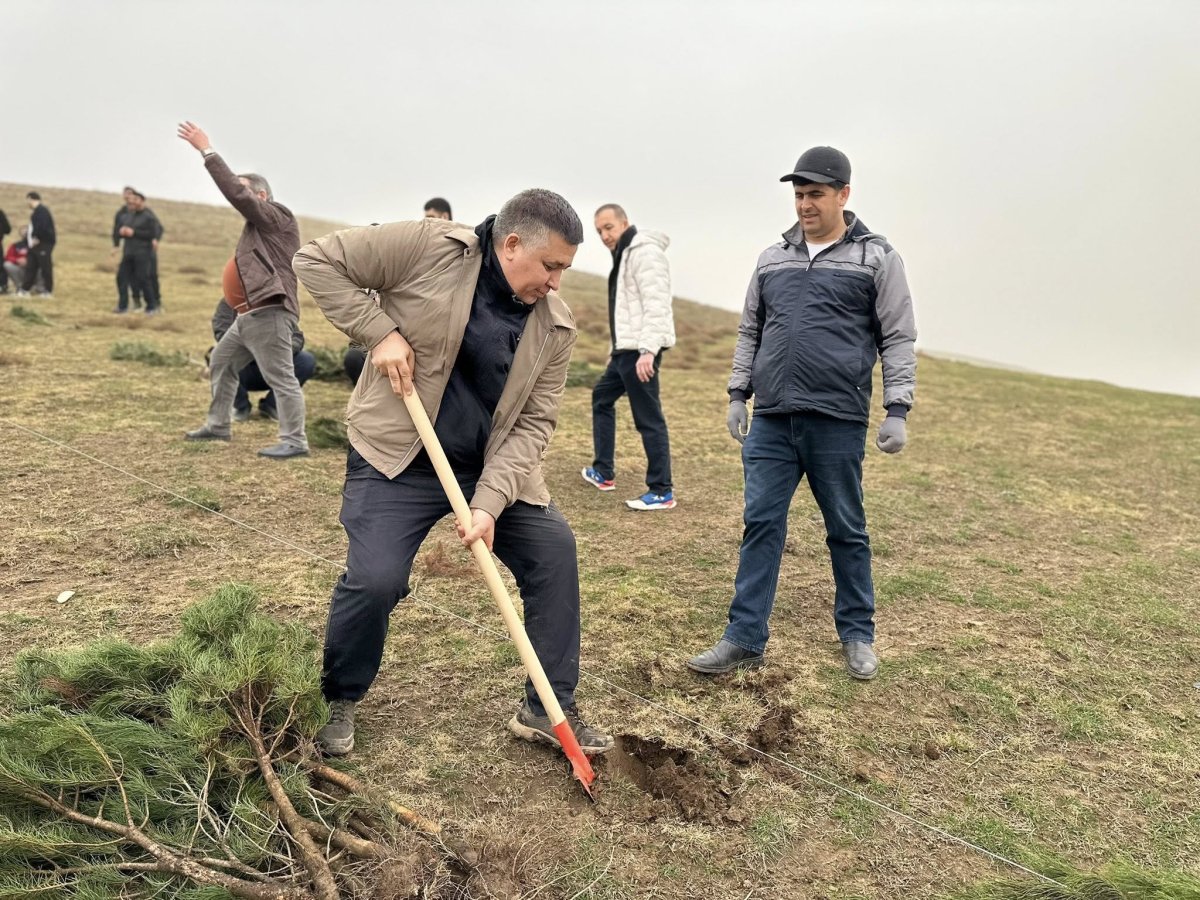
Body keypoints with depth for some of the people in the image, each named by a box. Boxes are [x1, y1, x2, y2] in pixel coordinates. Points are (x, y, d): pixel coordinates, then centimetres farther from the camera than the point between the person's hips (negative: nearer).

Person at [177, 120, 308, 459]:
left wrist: (206, 150, -15)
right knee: (222, 361, 20)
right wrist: (238, 277, 9)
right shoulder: (259, 227, 24)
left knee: (281, 377, -11)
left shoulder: (277, 215, -6)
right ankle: (218, 425, 30)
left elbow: (235, 192, -17)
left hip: (269, 313, -11)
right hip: (252, 313, 11)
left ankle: (295, 440, -9)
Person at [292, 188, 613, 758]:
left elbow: (533, 423, -7)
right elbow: (317, 261, -8)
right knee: (375, 579, -18)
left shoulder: (555, 326, -3)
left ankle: (550, 709, 14)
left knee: (555, 549, -2)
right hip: (398, 459, -4)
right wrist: (378, 331, -20)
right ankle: (338, 701, 14)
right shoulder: (430, 248, -14)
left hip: (492, 468, 5)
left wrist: (490, 503, -19)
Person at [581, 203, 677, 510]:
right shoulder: (624, 254, 20)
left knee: (648, 419, -8)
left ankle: (662, 492, -2)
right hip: (626, 349, 11)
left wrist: (647, 349, -30)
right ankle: (604, 472, 30)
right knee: (601, 397, 22)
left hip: (641, 350, -11)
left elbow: (656, 305, -22)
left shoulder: (645, 251, -12)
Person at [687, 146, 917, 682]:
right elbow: (750, 333, 18)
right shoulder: (772, 259, 13)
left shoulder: (876, 258, 2)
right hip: (770, 421, 3)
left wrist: (897, 410, -7)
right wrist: (738, 396, 12)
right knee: (761, 525, 2)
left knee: (847, 531, 8)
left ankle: (857, 636, 24)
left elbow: (898, 339, 0)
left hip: (837, 423, -3)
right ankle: (745, 639, 9)